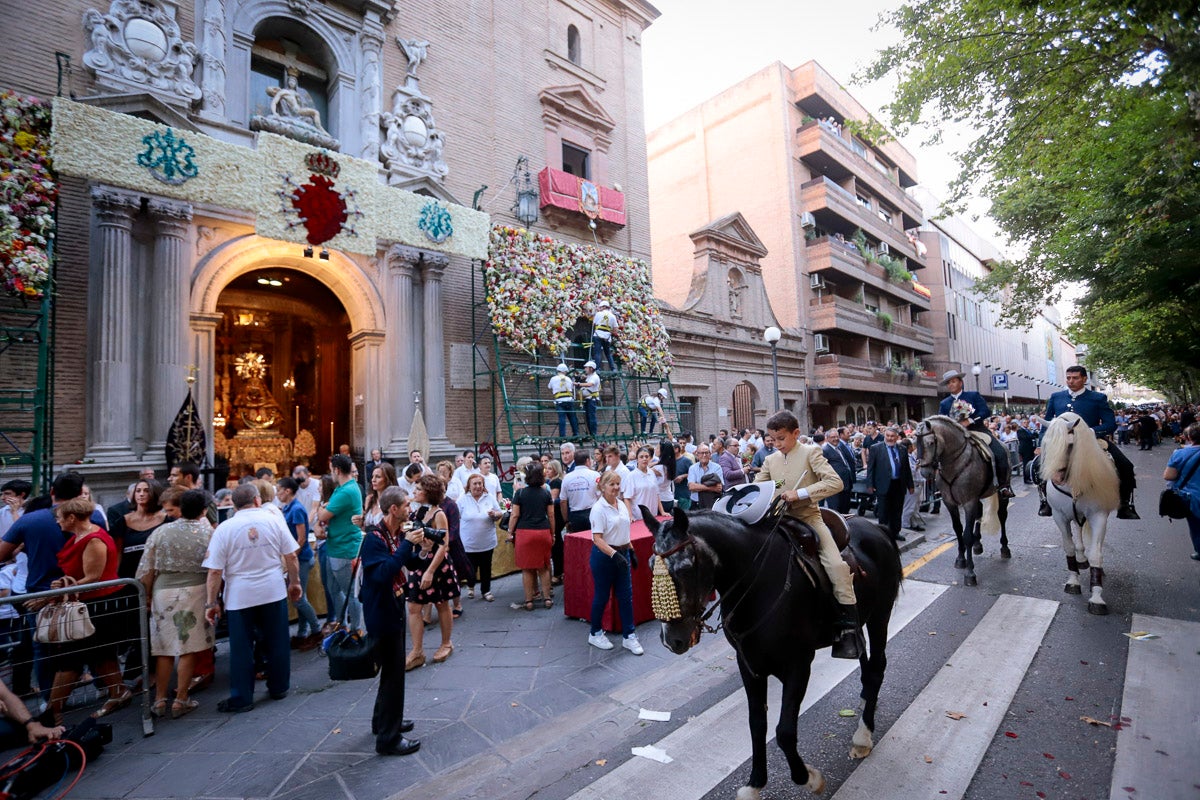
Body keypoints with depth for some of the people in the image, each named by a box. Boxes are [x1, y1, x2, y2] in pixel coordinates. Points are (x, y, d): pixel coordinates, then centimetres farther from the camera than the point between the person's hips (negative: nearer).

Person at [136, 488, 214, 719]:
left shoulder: (160, 532, -1)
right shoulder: (207, 532, -8)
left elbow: (146, 570, 4)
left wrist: (147, 595, 15)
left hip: (163, 591, 3)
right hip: (195, 590, -2)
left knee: (164, 649, 15)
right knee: (189, 648, 7)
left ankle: (160, 700, 23)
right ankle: (180, 700, 14)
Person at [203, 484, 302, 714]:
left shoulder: (224, 529, -6)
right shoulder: (273, 520, -5)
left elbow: (215, 571, -7)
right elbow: (291, 557, -2)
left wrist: (212, 603, 2)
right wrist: (294, 582, 11)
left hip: (239, 596, -1)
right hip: (273, 591, 1)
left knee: (241, 649, 11)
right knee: (276, 643, 14)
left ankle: (241, 698, 20)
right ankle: (279, 687, 27)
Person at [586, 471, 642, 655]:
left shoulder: (621, 505, 5)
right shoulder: (598, 508, -17)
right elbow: (597, 539, -22)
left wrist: (632, 550, 13)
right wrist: (614, 554, -30)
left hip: (622, 553, 7)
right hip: (604, 555, -6)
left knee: (626, 596, 8)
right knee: (601, 596, 8)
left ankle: (629, 636, 18)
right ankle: (595, 634, 27)